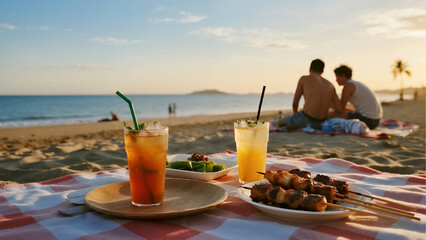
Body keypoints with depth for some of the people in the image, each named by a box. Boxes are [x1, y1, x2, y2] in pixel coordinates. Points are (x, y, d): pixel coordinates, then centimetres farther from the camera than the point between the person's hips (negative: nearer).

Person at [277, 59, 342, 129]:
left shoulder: (304, 79, 2)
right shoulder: (330, 85, 11)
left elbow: (295, 103, 6)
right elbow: (339, 110, 7)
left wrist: (296, 114, 26)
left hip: (306, 118, -4)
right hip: (322, 121, 4)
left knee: (280, 122, 21)